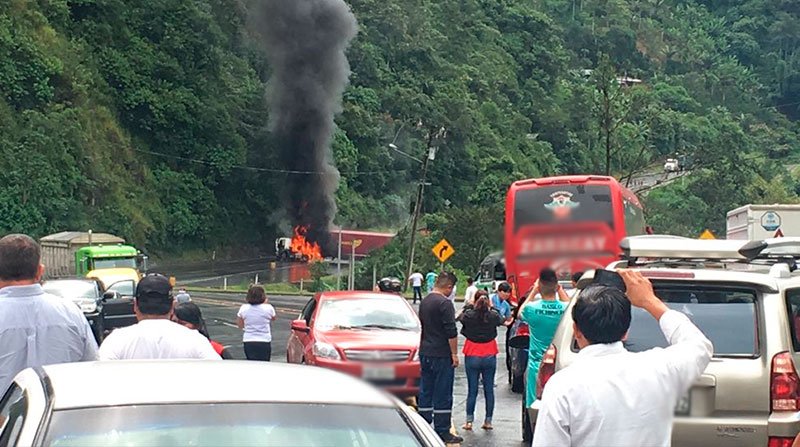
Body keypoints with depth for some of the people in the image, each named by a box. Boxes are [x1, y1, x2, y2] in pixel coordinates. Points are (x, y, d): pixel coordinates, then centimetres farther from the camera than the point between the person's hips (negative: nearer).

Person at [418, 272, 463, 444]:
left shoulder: (424, 301, 12)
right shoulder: (444, 303, -16)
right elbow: (451, 332, -18)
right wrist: (454, 354, -12)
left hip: (425, 353, 8)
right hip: (441, 355, -8)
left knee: (425, 392, 12)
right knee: (443, 395, -3)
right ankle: (442, 432, -1)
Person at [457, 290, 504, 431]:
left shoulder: (469, 315, -14)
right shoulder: (493, 315, -10)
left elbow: (460, 318, 7)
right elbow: (500, 320, 11)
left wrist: (468, 306, 18)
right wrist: (491, 308, 20)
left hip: (472, 357, -1)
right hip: (489, 356, 1)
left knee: (472, 390, 5)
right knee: (489, 389, 8)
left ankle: (469, 420, 5)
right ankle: (488, 421, 11)